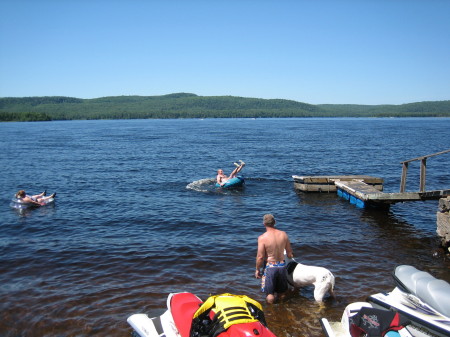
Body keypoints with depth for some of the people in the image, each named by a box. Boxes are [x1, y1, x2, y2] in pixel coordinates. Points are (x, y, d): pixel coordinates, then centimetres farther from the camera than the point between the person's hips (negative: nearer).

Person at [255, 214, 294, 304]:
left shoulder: (262, 238, -17)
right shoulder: (283, 234, -5)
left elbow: (260, 257, -15)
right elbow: (289, 252, 5)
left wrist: (257, 269, 1)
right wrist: (290, 256, 28)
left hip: (270, 267, -3)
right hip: (282, 265, 4)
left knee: (270, 298, 10)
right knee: (282, 293, 22)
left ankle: (274, 295, -9)